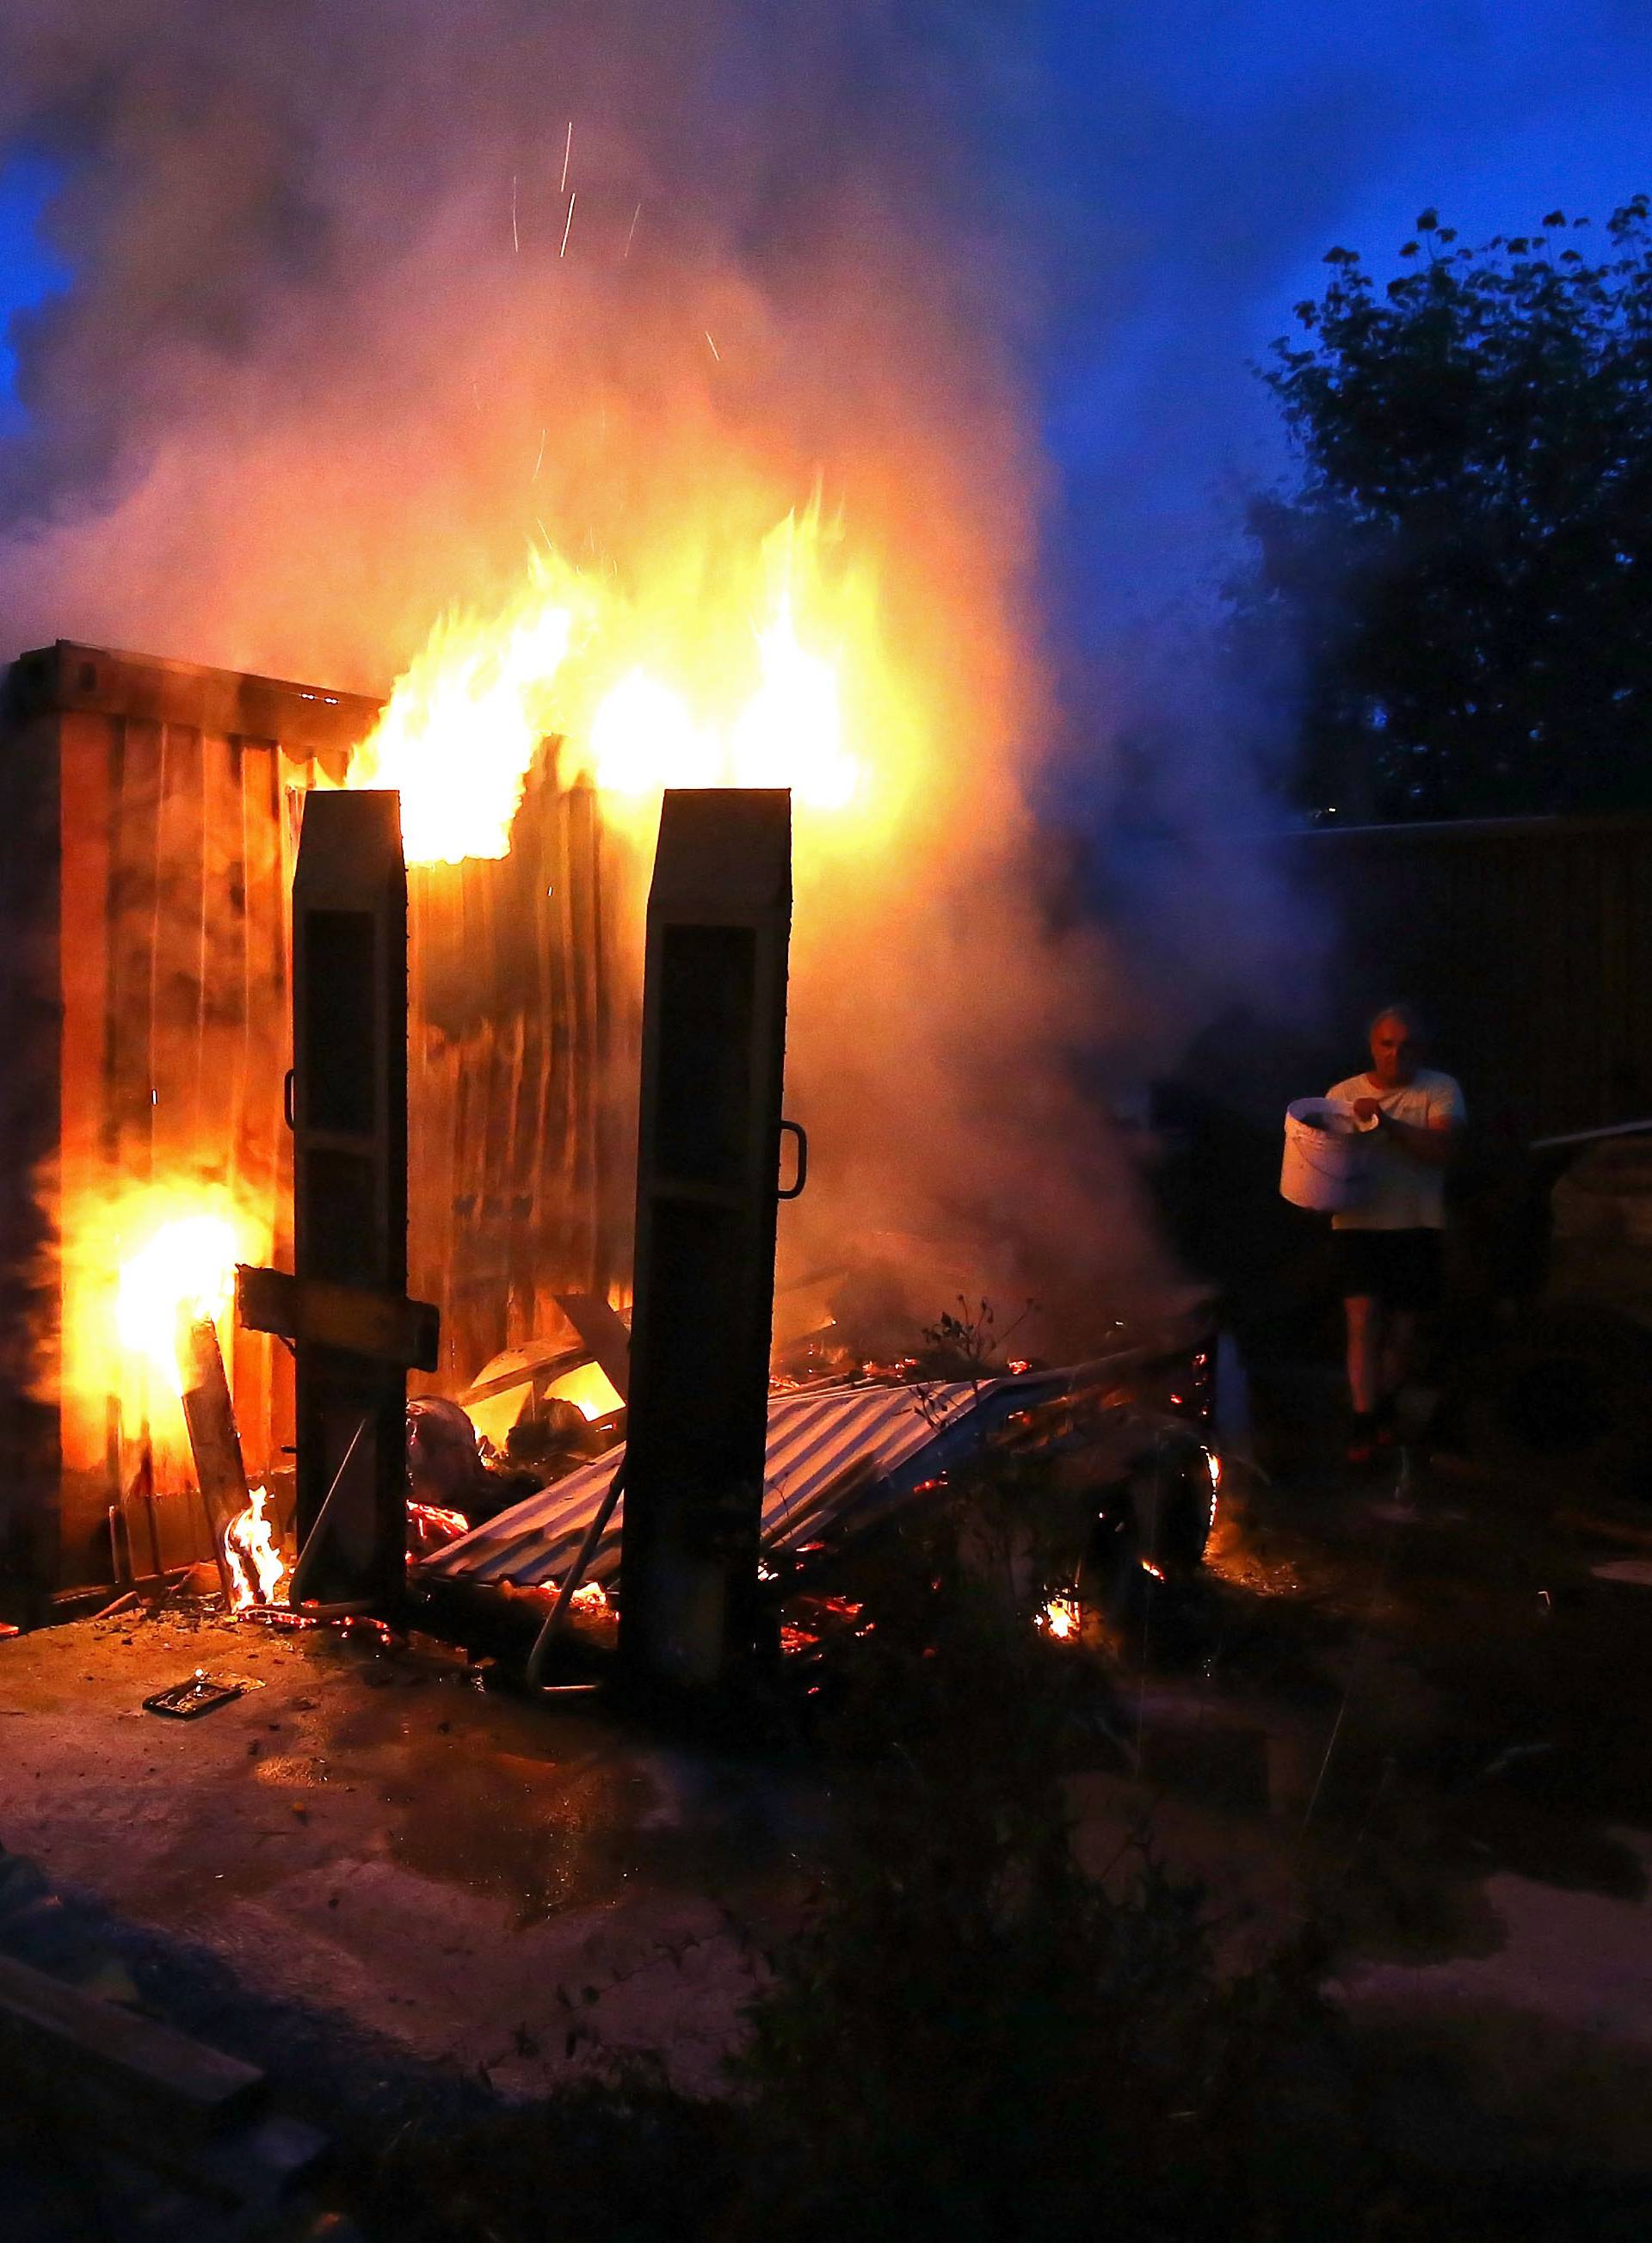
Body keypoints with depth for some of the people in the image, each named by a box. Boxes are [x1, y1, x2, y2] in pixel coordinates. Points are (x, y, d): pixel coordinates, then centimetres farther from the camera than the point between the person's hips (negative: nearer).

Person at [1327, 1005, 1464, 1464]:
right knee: (1363, 1321, -14)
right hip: (1357, 1224, 0)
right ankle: (1364, 1425, -8)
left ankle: (1384, 1406, 32)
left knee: (1402, 1333, 8)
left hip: (1416, 1227, 0)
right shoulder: (1342, 1094, 5)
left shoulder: (1440, 1090, 0)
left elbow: (1440, 1147, -15)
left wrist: (1386, 1122, -28)